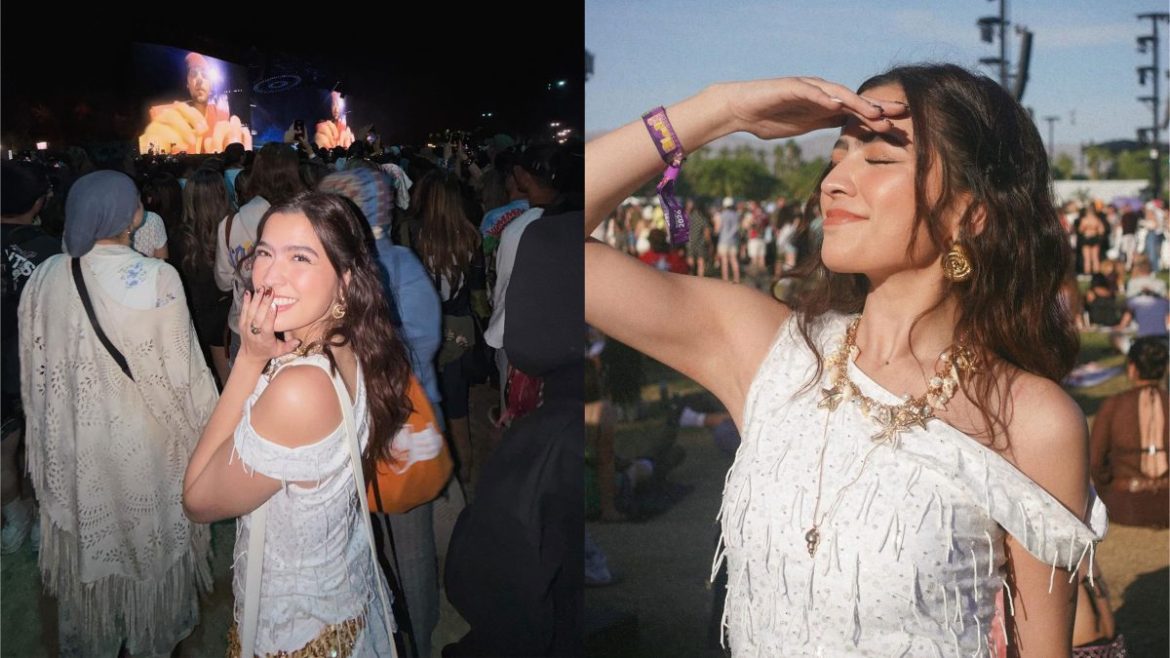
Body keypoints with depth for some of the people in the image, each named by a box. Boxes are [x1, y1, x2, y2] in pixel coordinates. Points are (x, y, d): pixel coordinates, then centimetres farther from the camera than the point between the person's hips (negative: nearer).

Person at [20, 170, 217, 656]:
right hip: (144, 442, -3)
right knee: (148, 538, 19)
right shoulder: (157, 279, -22)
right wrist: (206, 427, -4)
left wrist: (51, 434, 15)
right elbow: (182, 370, -19)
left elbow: (34, 369, 1)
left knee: (87, 538, 22)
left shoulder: (45, 279, -10)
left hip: (75, 444, 3)